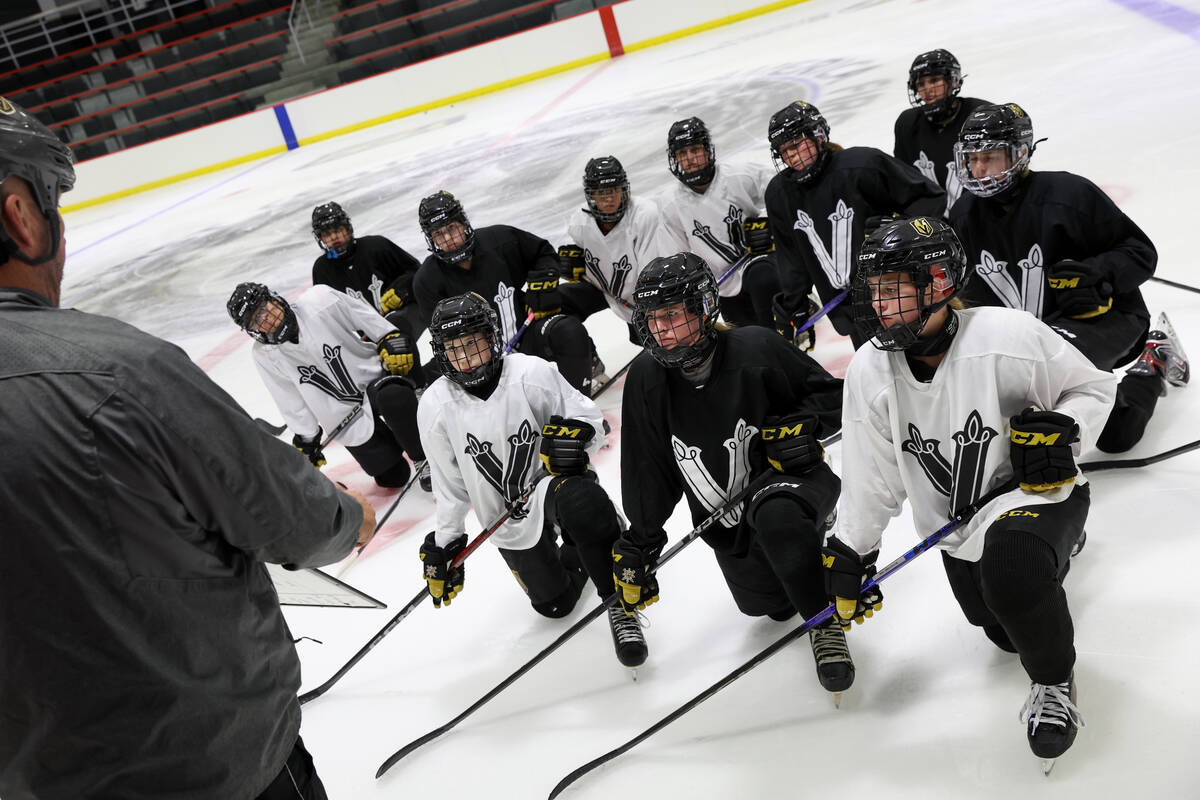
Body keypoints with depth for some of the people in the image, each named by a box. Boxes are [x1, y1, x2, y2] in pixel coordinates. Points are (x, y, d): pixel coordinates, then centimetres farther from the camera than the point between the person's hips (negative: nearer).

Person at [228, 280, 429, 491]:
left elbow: (367, 318, -6)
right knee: (392, 477, 1)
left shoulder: (319, 300, -19)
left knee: (396, 398, -38)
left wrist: (393, 342, -12)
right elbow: (291, 401, 0)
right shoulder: (263, 355, -9)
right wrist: (306, 440, 5)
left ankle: (423, 459, -12)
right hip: (345, 418, 2)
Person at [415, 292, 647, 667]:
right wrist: (443, 545, 3)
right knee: (555, 603, 11)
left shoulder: (532, 374, -20)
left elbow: (590, 418, -11)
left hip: (554, 481, -3)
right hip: (508, 524, 4)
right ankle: (574, 555, 46)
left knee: (580, 501, -40)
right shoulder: (435, 408, -11)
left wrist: (574, 434, -33)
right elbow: (450, 484, 1)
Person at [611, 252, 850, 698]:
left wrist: (800, 426, -26)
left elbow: (831, 394, -6)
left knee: (776, 517, -39)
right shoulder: (647, 377, -9)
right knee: (768, 606, 16)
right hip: (728, 522, 5)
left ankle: (826, 626, -16)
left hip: (788, 478, -5)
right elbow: (647, 471, -1)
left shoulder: (754, 348, -21)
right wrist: (638, 545, 1)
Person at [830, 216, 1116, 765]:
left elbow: (1093, 386, -9)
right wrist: (849, 551, -4)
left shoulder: (1007, 338, -26)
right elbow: (871, 473, -4)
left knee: (1011, 578, -36)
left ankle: (1055, 680, -3)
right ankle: (1054, 550, 52)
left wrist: (1062, 431, -27)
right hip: (957, 522, 5)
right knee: (1004, 632, 20)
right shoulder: (869, 372, -13)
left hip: (1036, 490, -5)